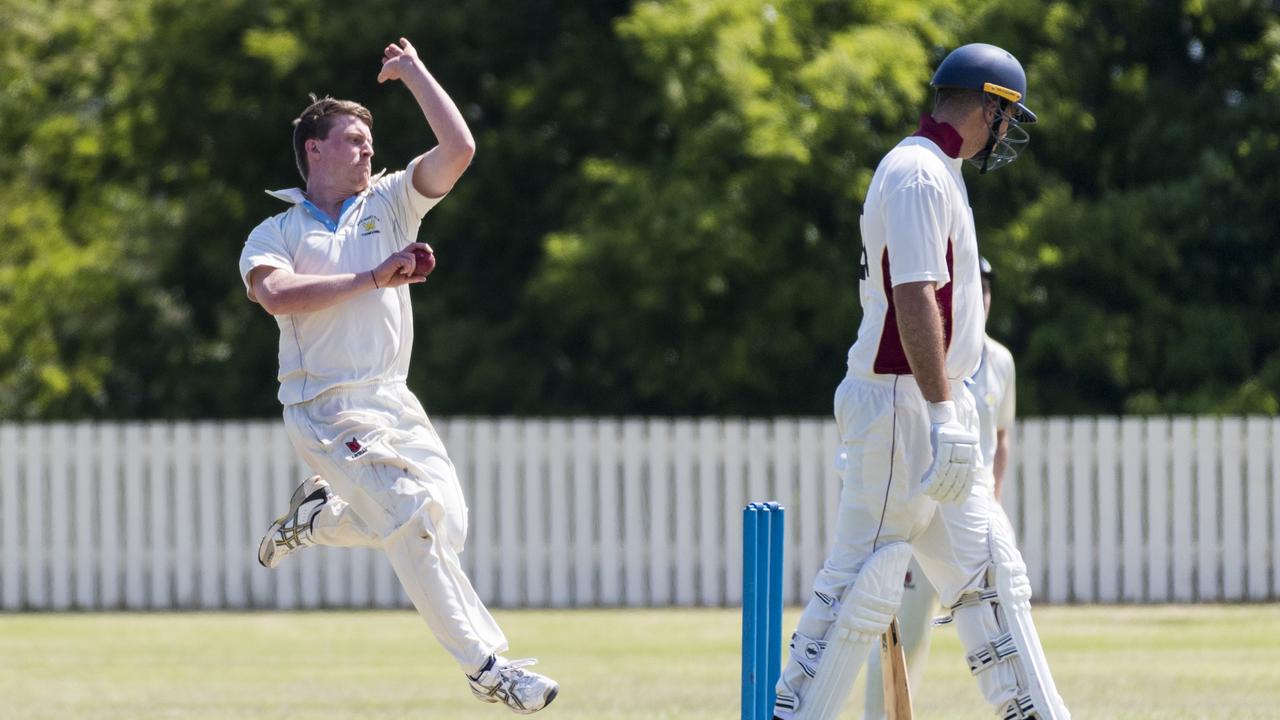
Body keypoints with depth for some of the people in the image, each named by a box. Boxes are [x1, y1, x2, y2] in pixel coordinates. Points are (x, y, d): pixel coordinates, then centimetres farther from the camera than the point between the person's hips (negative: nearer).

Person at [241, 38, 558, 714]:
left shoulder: (389, 202, 12)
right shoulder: (275, 234, 3)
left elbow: (459, 149, 1)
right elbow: (276, 295, -18)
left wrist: (413, 71, 4)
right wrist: (371, 279, -19)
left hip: (394, 403, 5)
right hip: (326, 410, -5)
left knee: (447, 524, -6)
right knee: (414, 515, -19)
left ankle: (316, 516, 20)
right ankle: (484, 664, -16)